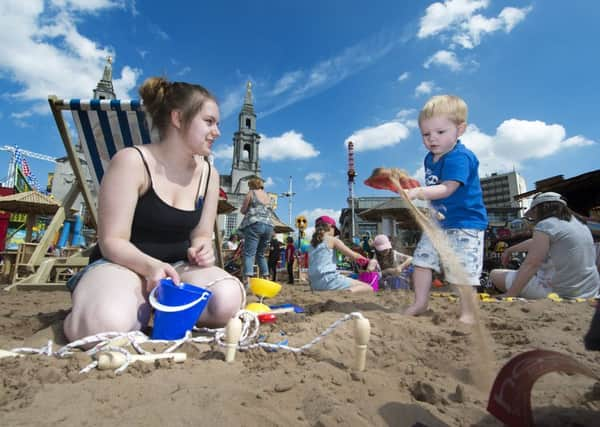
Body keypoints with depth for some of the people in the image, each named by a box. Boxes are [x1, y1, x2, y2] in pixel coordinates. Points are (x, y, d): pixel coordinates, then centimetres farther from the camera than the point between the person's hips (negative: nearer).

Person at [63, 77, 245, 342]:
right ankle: (141, 305, 0)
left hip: (176, 266, 4)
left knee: (228, 300, -26)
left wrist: (202, 248, -18)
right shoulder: (132, 161, -13)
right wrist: (151, 266, -34)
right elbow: (112, 241, -15)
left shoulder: (208, 173, 1)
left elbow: (201, 235, 6)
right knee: (105, 325, -36)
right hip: (122, 264, -3)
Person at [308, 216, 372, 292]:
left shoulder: (312, 242, 15)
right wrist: (367, 261, 17)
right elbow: (353, 255, -1)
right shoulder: (332, 239, -3)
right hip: (329, 279, -8)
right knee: (368, 288, -6)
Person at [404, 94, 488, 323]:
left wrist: (418, 192, -43)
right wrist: (415, 189, 11)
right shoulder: (430, 158, 9)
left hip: (465, 223, -9)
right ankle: (420, 303, 24)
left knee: (462, 270, -5)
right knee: (422, 259, 10)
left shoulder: (460, 157, -19)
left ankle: (468, 313, 15)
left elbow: (447, 189, -32)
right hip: (439, 221, 9)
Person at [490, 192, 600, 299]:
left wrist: (507, 297, -22)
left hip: (561, 294, -8)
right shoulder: (580, 224, 14)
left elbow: (530, 265, -21)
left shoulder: (546, 225, -13)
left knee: (495, 275, -1)